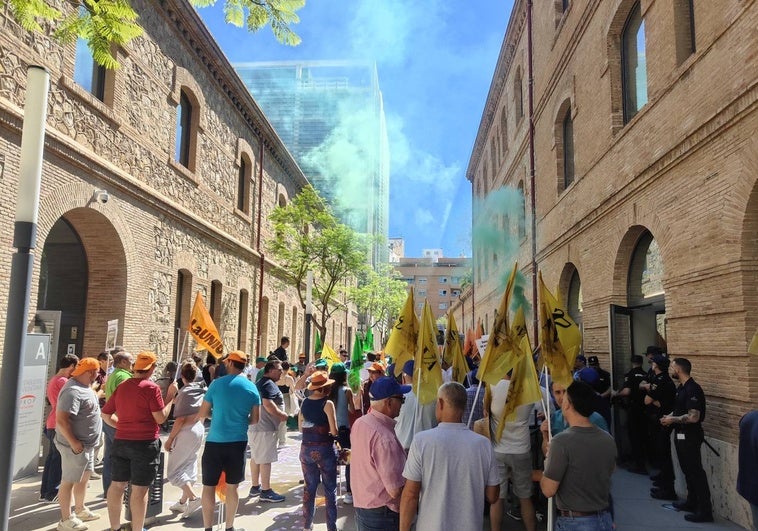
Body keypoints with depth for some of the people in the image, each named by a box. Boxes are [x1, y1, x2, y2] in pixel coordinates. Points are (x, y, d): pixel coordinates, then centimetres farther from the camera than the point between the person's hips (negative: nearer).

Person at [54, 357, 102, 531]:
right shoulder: (73, 391, -25)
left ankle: (80, 510, 37)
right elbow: (61, 420, -29)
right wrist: (73, 442, -26)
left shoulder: (84, 386, 8)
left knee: (84, 477, 21)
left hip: (87, 443, 11)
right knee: (69, 481, 2)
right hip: (76, 445, -10)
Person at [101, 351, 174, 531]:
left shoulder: (121, 387, 7)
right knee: (139, 489, 1)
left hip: (121, 442, 7)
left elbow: (105, 414, 14)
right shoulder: (151, 388, -14)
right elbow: (161, 418, -15)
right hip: (145, 443, -7)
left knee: (117, 484, 15)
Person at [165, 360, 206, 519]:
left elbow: (180, 419, -19)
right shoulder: (202, 390, 3)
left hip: (186, 432, -8)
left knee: (174, 469, 2)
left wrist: (169, 439, -13)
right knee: (190, 466, 16)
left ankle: (193, 497, -9)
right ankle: (183, 502, 23)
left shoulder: (184, 392, -16)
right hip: (199, 429, 8)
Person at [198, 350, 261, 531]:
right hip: (238, 442, 2)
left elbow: (203, 413, 0)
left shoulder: (217, 383, -6)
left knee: (209, 486, 9)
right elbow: (255, 419, 4)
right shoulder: (252, 387, 0)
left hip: (215, 442, -2)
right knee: (232, 487, 13)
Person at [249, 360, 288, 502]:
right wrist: (281, 415, -15)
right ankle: (266, 492, 0)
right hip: (266, 428, -10)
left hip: (256, 426, 10)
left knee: (255, 457, 16)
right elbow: (267, 404, -27)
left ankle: (255, 487, 26)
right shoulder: (269, 384, -15)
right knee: (265, 459, -5)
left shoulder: (260, 383, 17)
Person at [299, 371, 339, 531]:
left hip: (306, 449, 5)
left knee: (309, 488, 16)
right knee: (330, 490, 7)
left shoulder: (304, 402, 2)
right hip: (324, 449, -5)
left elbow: (301, 428, 10)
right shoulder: (327, 403, -14)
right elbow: (334, 431, -14)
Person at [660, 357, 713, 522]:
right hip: (681, 435, 10)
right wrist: (669, 416, 3)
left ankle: (705, 510, 3)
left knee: (696, 472, -4)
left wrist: (673, 420, -17)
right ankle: (692, 502, 33)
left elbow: (693, 417, -27)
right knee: (687, 470, 20)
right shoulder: (682, 388, 10)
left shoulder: (692, 389, -21)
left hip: (690, 437, -10)